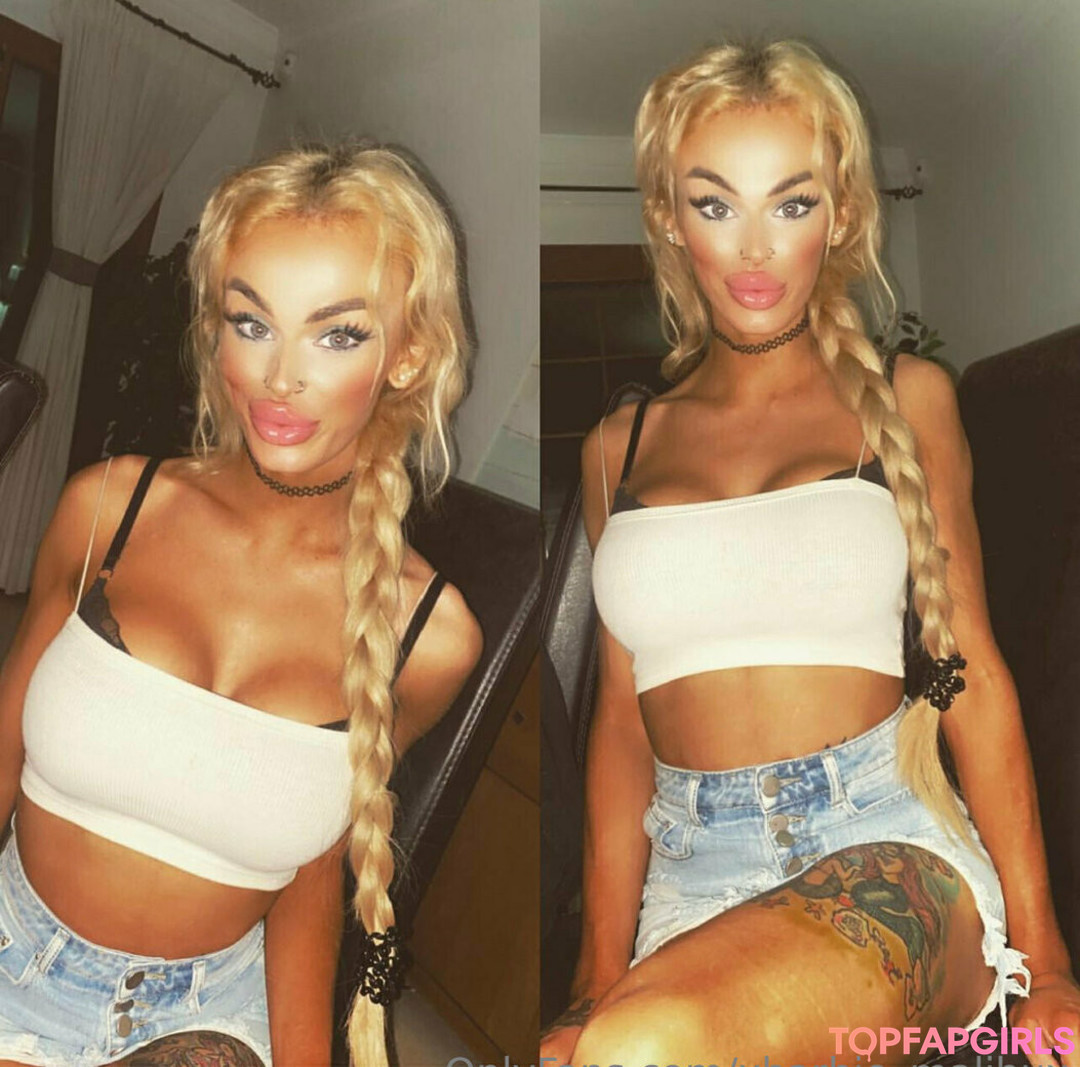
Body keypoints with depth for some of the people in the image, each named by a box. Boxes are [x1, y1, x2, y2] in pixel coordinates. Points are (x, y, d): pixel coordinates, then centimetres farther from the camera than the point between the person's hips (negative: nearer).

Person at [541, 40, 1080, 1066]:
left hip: (884, 847, -2)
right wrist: (596, 983, 1)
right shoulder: (620, 444, 8)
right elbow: (621, 715, 7)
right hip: (689, 874, 3)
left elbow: (972, 673, 3)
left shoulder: (905, 400, 4)